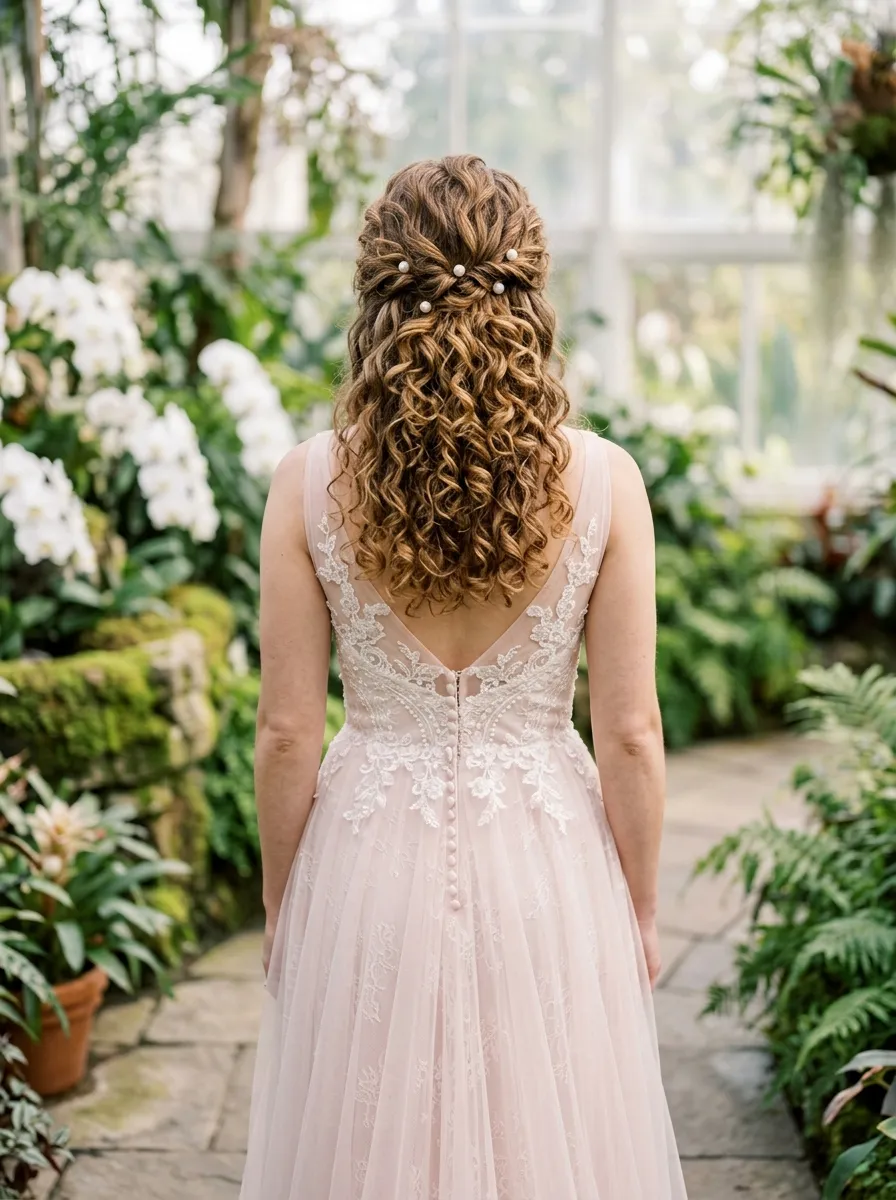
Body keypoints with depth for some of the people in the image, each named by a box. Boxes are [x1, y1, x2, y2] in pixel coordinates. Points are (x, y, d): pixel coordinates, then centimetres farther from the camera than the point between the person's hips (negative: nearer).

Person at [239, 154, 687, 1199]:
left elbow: (286, 735, -6)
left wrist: (279, 903, 8)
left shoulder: (310, 481, -9)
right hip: (546, 865, 0)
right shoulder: (602, 481, -10)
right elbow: (631, 733, -7)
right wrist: (640, 908, 7)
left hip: (370, 863, 1)